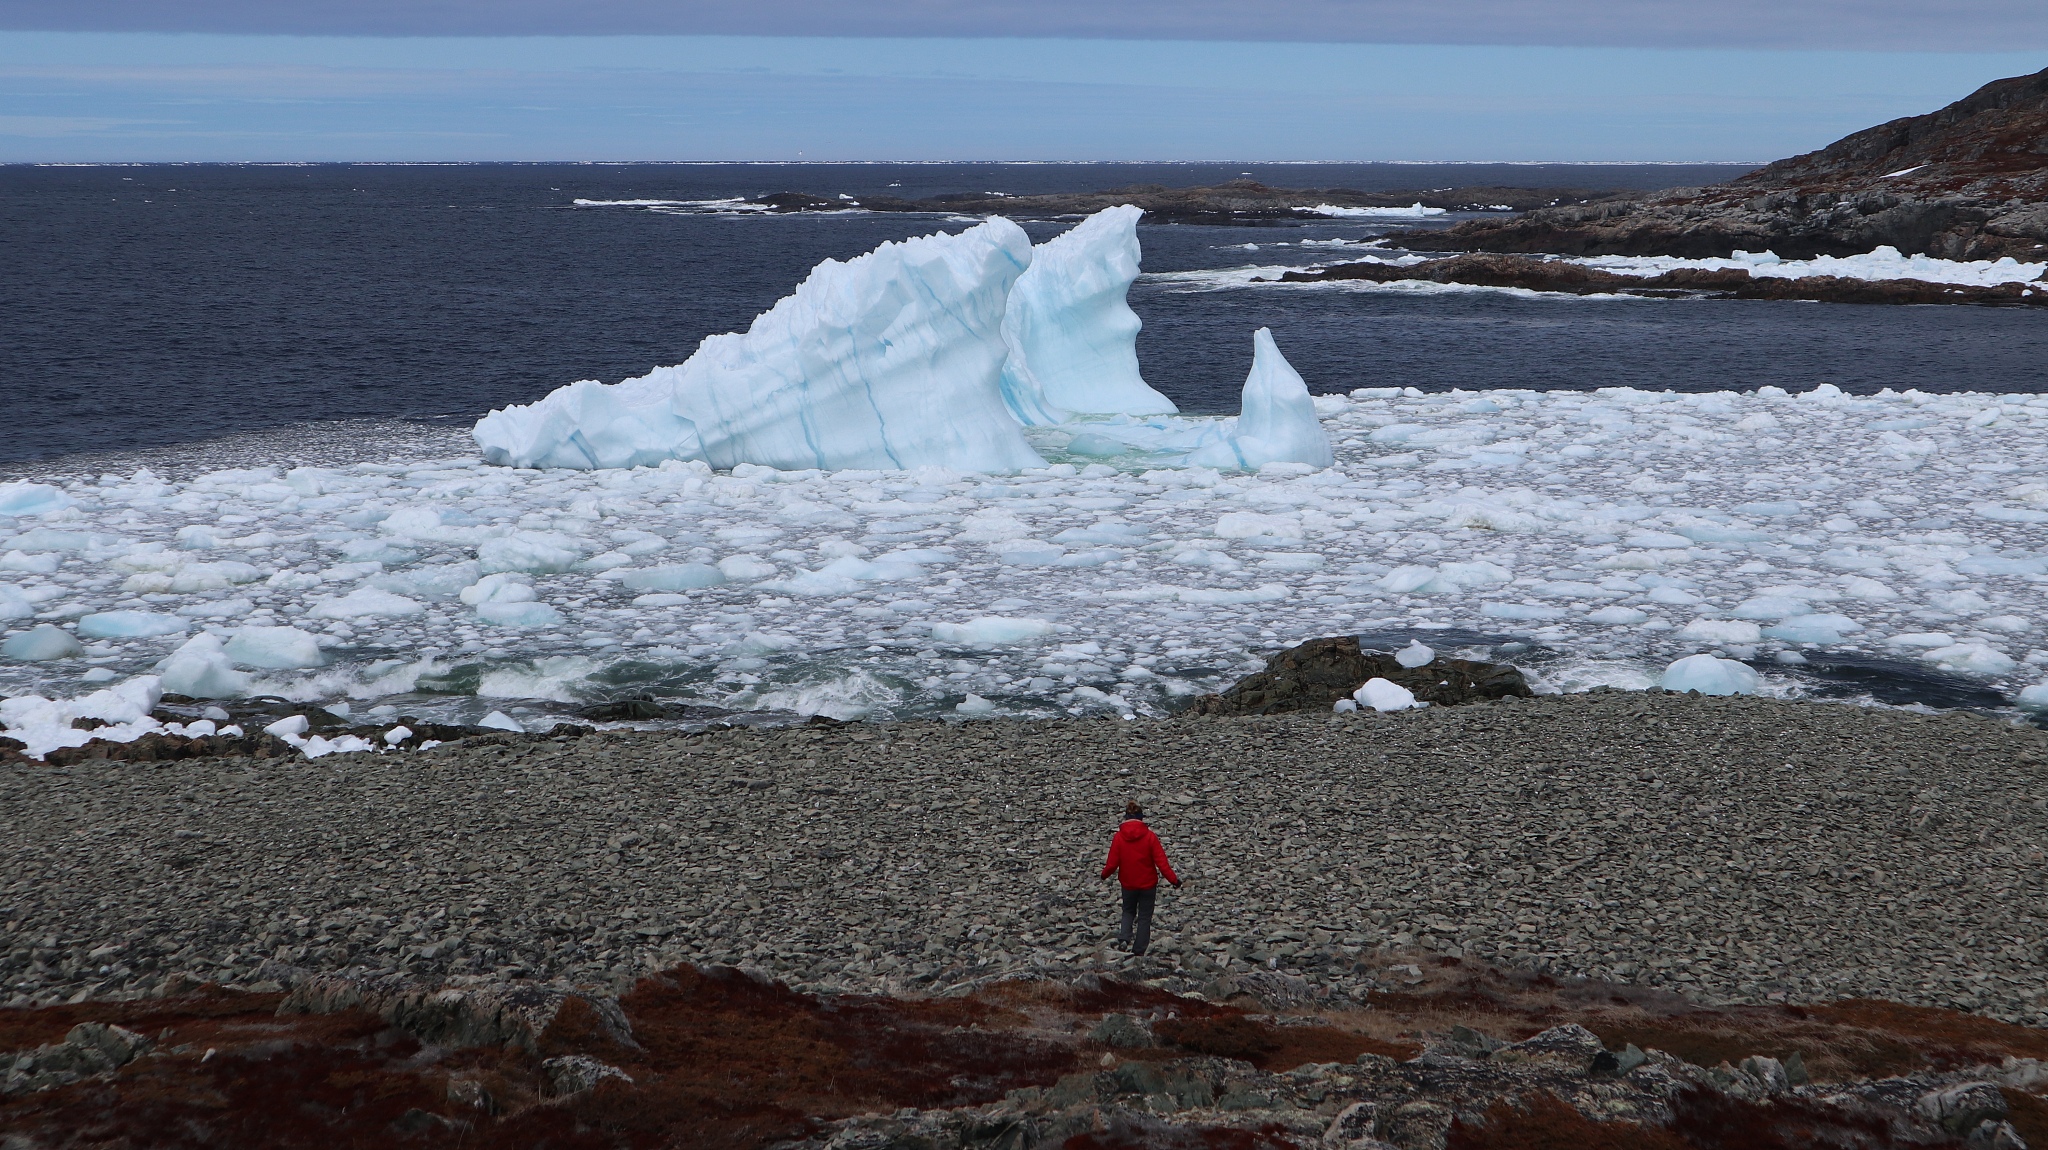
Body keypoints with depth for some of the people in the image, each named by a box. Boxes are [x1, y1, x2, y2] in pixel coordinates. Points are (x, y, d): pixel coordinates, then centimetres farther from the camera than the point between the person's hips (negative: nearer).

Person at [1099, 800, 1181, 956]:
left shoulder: (1119, 837, -11)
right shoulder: (1149, 836, -13)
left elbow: (1112, 863, -7)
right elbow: (1161, 861, -13)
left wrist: (1105, 874, 13)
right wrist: (1173, 879, -7)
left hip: (1128, 883, 1)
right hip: (1148, 883, -1)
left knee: (1128, 911, 23)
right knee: (1145, 917, 11)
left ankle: (1124, 937, -1)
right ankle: (1139, 950, 12)